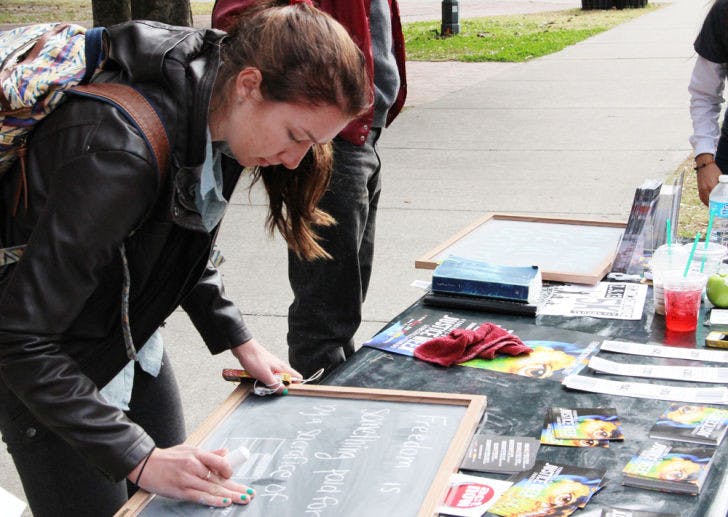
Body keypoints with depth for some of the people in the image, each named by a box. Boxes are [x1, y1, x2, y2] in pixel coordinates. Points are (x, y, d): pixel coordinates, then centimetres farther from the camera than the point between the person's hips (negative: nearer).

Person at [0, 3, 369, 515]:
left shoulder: (216, 119, -10)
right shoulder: (120, 150, -36)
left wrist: (240, 341, 1)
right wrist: (139, 458, -35)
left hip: (132, 340, 8)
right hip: (49, 373, -8)